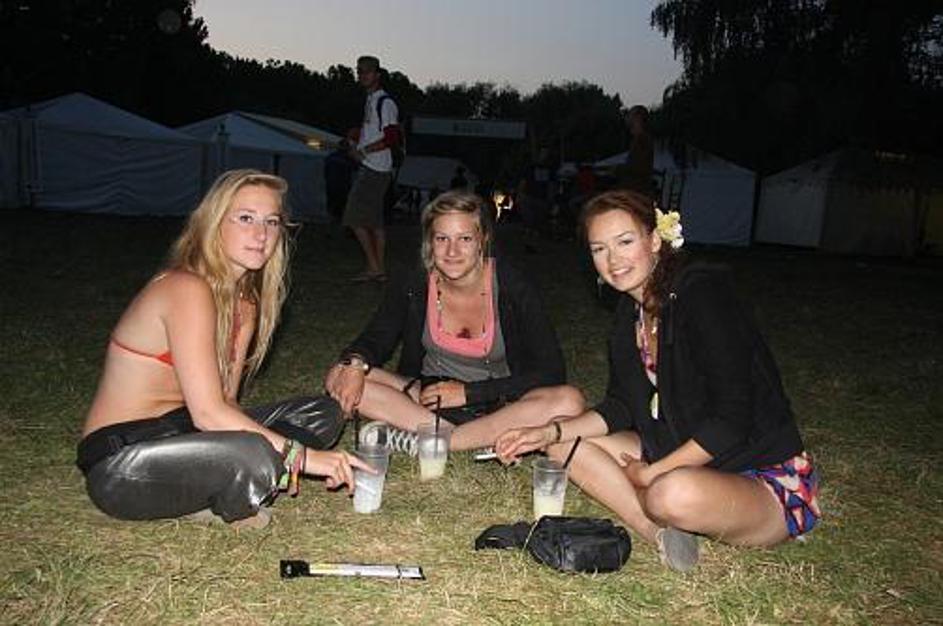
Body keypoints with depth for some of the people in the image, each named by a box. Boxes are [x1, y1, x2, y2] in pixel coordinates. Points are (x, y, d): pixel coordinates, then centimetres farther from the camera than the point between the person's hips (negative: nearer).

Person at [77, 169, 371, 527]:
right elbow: (208, 412, -27)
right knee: (252, 456, -36)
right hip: (119, 464, -8)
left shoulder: (244, 302, 8)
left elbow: (225, 399, 0)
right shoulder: (188, 289, -21)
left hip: (177, 432, 9)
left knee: (323, 414, 6)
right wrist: (300, 454, -26)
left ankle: (209, 496, -6)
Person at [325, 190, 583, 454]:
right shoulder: (414, 286, -9)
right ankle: (484, 440, -24)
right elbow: (374, 340, 3)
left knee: (569, 401, -32)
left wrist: (468, 392, -19)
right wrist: (355, 363, -23)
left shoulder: (512, 286, -16)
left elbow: (551, 372, -15)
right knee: (339, 379, -18)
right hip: (429, 397, 3)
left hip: (497, 404, -2)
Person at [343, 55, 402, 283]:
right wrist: (356, 145, 12)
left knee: (356, 218, -9)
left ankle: (373, 266, -2)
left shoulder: (385, 102, -11)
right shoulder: (370, 101, 17)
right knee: (375, 221, 10)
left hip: (375, 169, -10)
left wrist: (364, 151, -16)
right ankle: (380, 269, 15)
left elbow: (392, 138, -20)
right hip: (369, 168, 10)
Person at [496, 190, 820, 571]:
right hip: (681, 459, 8)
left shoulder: (702, 293, -21)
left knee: (677, 493, -39)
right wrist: (550, 433, -5)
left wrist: (650, 473, -19)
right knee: (566, 444, 1)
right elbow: (620, 409, 9)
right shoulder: (632, 312, 5)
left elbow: (732, 420, -24)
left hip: (767, 480, -8)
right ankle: (662, 535, -16)